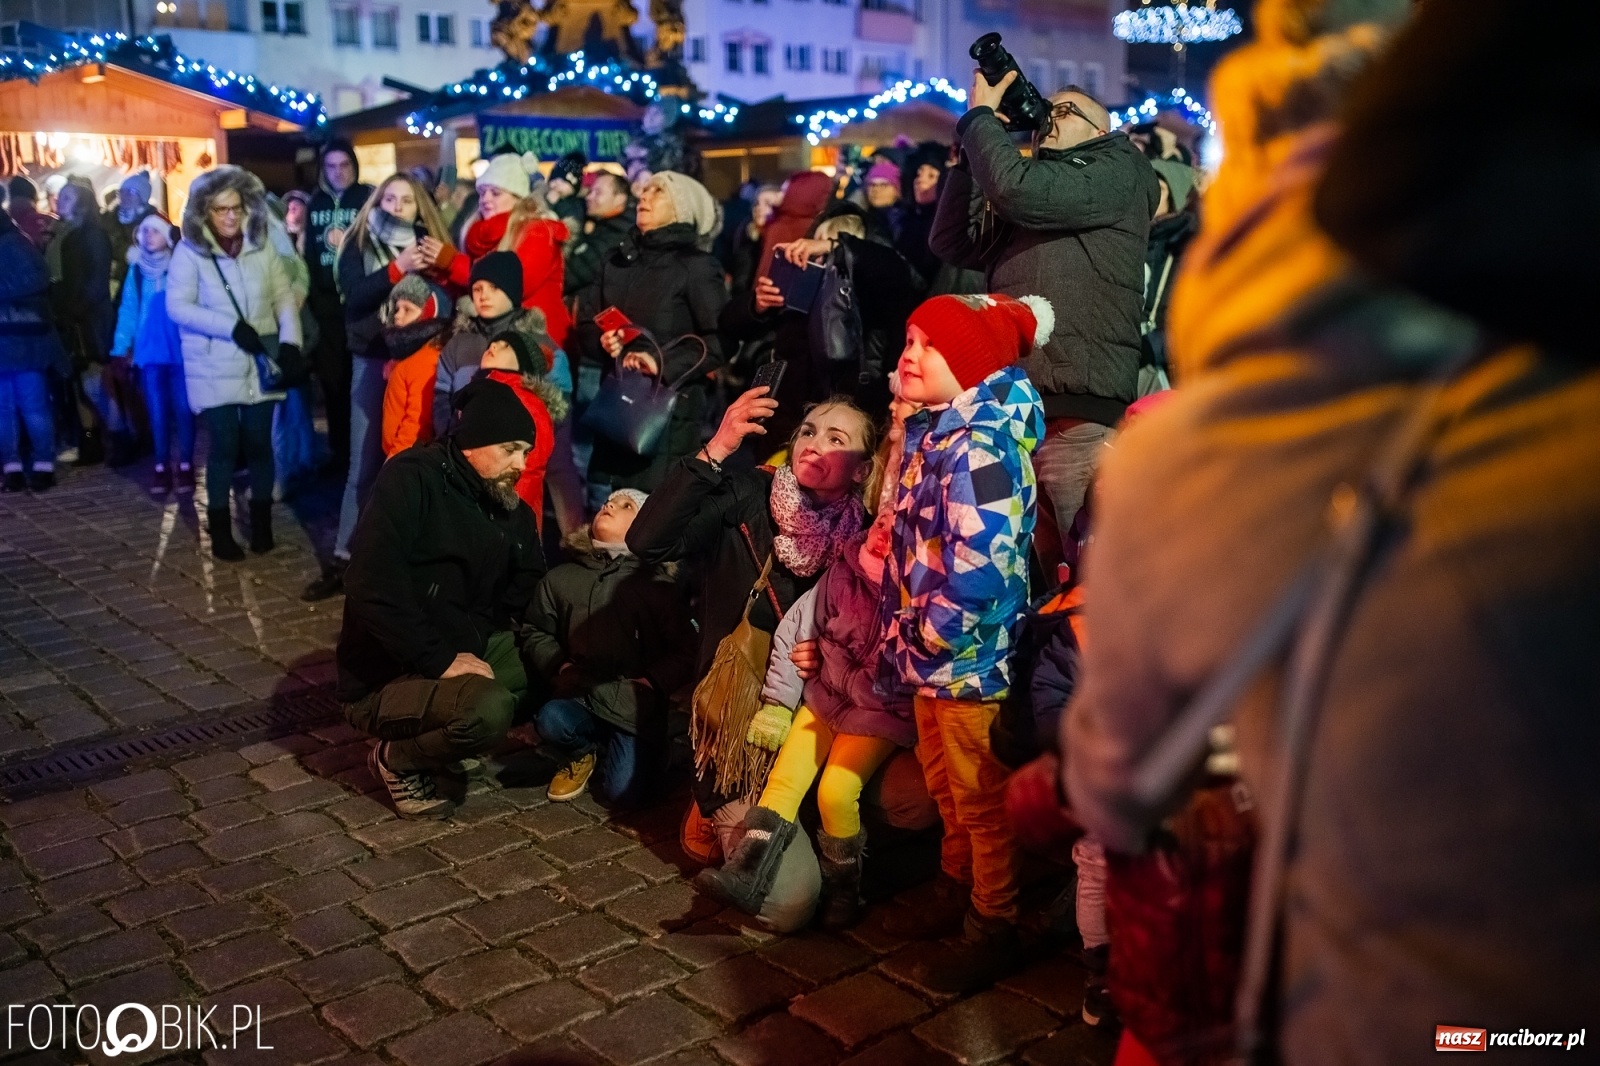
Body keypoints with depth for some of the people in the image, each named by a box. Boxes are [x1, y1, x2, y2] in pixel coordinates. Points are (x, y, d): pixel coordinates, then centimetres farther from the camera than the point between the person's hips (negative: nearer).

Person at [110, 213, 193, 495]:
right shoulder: (136, 271, 6)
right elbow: (128, 310, 5)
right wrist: (120, 348, 0)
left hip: (180, 348, -3)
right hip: (149, 350, 3)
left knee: (182, 408, 1)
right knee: (157, 410, 7)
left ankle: (185, 465, 10)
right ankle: (161, 465, 13)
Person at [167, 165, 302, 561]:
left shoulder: (262, 245, 5)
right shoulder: (189, 251, -4)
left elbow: (284, 294, 4)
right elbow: (177, 306, -9)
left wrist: (290, 339, -10)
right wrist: (232, 327, -17)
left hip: (259, 364, 2)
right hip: (214, 368, -2)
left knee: (259, 442, 4)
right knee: (225, 445, -4)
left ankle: (261, 521, 21)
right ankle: (220, 529, 11)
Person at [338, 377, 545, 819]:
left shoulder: (513, 512, 7)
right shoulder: (413, 477, -15)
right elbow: (371, 585, -26)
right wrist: (439, 660, -27)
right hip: (384, 678, -8)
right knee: (489, 709, -32)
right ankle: (396, 759, -3)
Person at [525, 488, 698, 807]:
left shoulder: (660, 586, 1)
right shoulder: (561, 579, 10)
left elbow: (685, 652, 0)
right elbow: (536, 633, 15)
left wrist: (652, 682, -14)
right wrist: (559, 665, -3)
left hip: (635, 706, -2)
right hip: (580, 696, 3)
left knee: (624, 791, -19)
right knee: (551, 720, -31)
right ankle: (584, 754, 6)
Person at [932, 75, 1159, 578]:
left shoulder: (1117, 174, 4)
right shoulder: (1025, 198, 26)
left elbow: (1017, 188, -12)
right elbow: (950, 242, 16)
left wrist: (980, 115, 4)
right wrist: (971, 145, 12)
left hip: (1079, 413, -7)